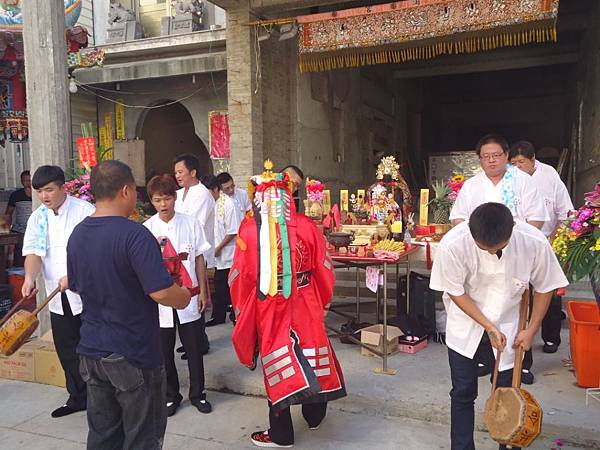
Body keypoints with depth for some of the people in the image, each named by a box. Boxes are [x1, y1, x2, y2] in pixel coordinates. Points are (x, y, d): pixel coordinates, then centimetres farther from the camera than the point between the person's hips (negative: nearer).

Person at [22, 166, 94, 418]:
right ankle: (78, 397, 31)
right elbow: (33, 251, 0)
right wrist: (30, 278, -19)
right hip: (58, 298, 6)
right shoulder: (37, 218, 8)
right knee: (67, 350, 15)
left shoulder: (84, 210, -9)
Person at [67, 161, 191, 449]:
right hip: (133, 355, -7)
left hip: (91, 352, 7)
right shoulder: (134, 234, -20)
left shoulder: (77, 234, 3)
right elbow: (161, 292, -25)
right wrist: (184, 296, -6)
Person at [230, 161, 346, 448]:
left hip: (268, 309, -2)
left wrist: (242, 309, 9)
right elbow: (323, 269, -1)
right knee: (310, 357, 20)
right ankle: (314, 416, 40)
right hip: (305, 306, 2)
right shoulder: (305, 226, -9)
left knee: (277, 366, 10)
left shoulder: (249, 230, -12)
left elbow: (240, 277, -7)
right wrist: (322, 301, 15)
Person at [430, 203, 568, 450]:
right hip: (466, 326, -1)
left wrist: (531, 330, -5)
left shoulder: (535, 242, -26)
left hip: (509, 326, 1)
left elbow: (544, 287, -6)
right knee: (463, 393, 7)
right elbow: (455, 292, -15)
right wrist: (489, 327, -16)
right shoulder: (452, 244, -31)